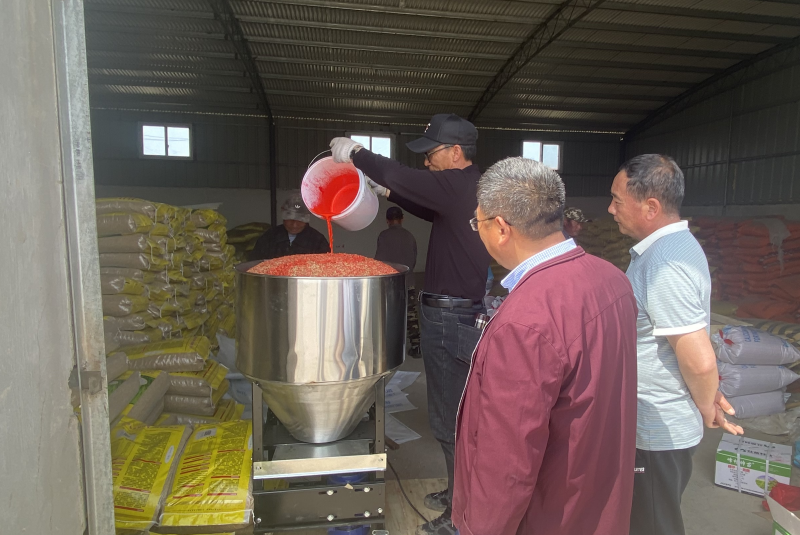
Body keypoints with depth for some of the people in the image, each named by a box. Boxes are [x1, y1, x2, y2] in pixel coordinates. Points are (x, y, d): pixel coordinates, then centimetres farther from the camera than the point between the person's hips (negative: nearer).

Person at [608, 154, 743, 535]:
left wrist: (707, 410, -10)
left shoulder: (664, 265, -28)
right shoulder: (674, 244, 5)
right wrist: (709, 402, 15)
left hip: (656, 432, -9)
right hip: (658, 423, 9)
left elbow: (700, 361, -29)